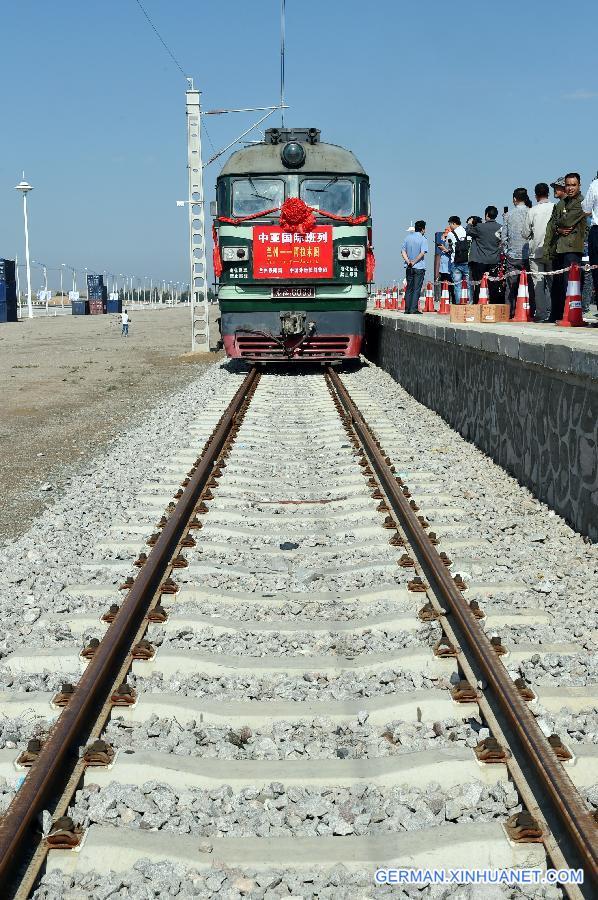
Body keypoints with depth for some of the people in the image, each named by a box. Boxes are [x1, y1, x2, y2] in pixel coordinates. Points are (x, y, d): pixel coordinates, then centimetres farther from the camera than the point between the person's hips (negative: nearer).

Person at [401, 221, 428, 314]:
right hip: (419, 267, -5)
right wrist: (414, 262, -11)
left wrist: (408, 261, -6)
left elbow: (403, 252, 4)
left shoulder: (408, 238, 8)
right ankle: (413, 309, -7)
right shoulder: (423, 239, -7)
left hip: (409, 267, 5)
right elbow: (422, 253, -17)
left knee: (409, 288, 11)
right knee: (416, 289, -2)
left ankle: (407, 309, 10)